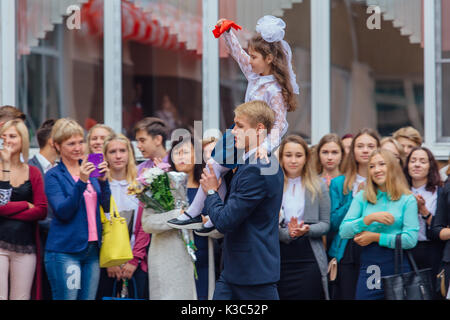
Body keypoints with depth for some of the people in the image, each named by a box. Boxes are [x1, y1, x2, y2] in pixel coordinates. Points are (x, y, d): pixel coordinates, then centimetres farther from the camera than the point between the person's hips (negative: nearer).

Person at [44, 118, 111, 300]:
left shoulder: (90, 170, 14)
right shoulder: (54, 176, -1)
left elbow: (107, 207, 7)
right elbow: (63, 212, -14)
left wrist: (103, 181, -10)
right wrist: (81, 182, -23)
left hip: (92, 249, 5)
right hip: (64, 252, -5)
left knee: (88, 297, 5)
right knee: (66, 297, -6)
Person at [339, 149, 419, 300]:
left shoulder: (408, 199, 2)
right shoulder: (362, 198, 9)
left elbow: (411, 239, -8)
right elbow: (343, 231, -1)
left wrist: (375, 237, -9)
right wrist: (370, 218, -15)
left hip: (397, 264, -2)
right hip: (369, 266, 2)